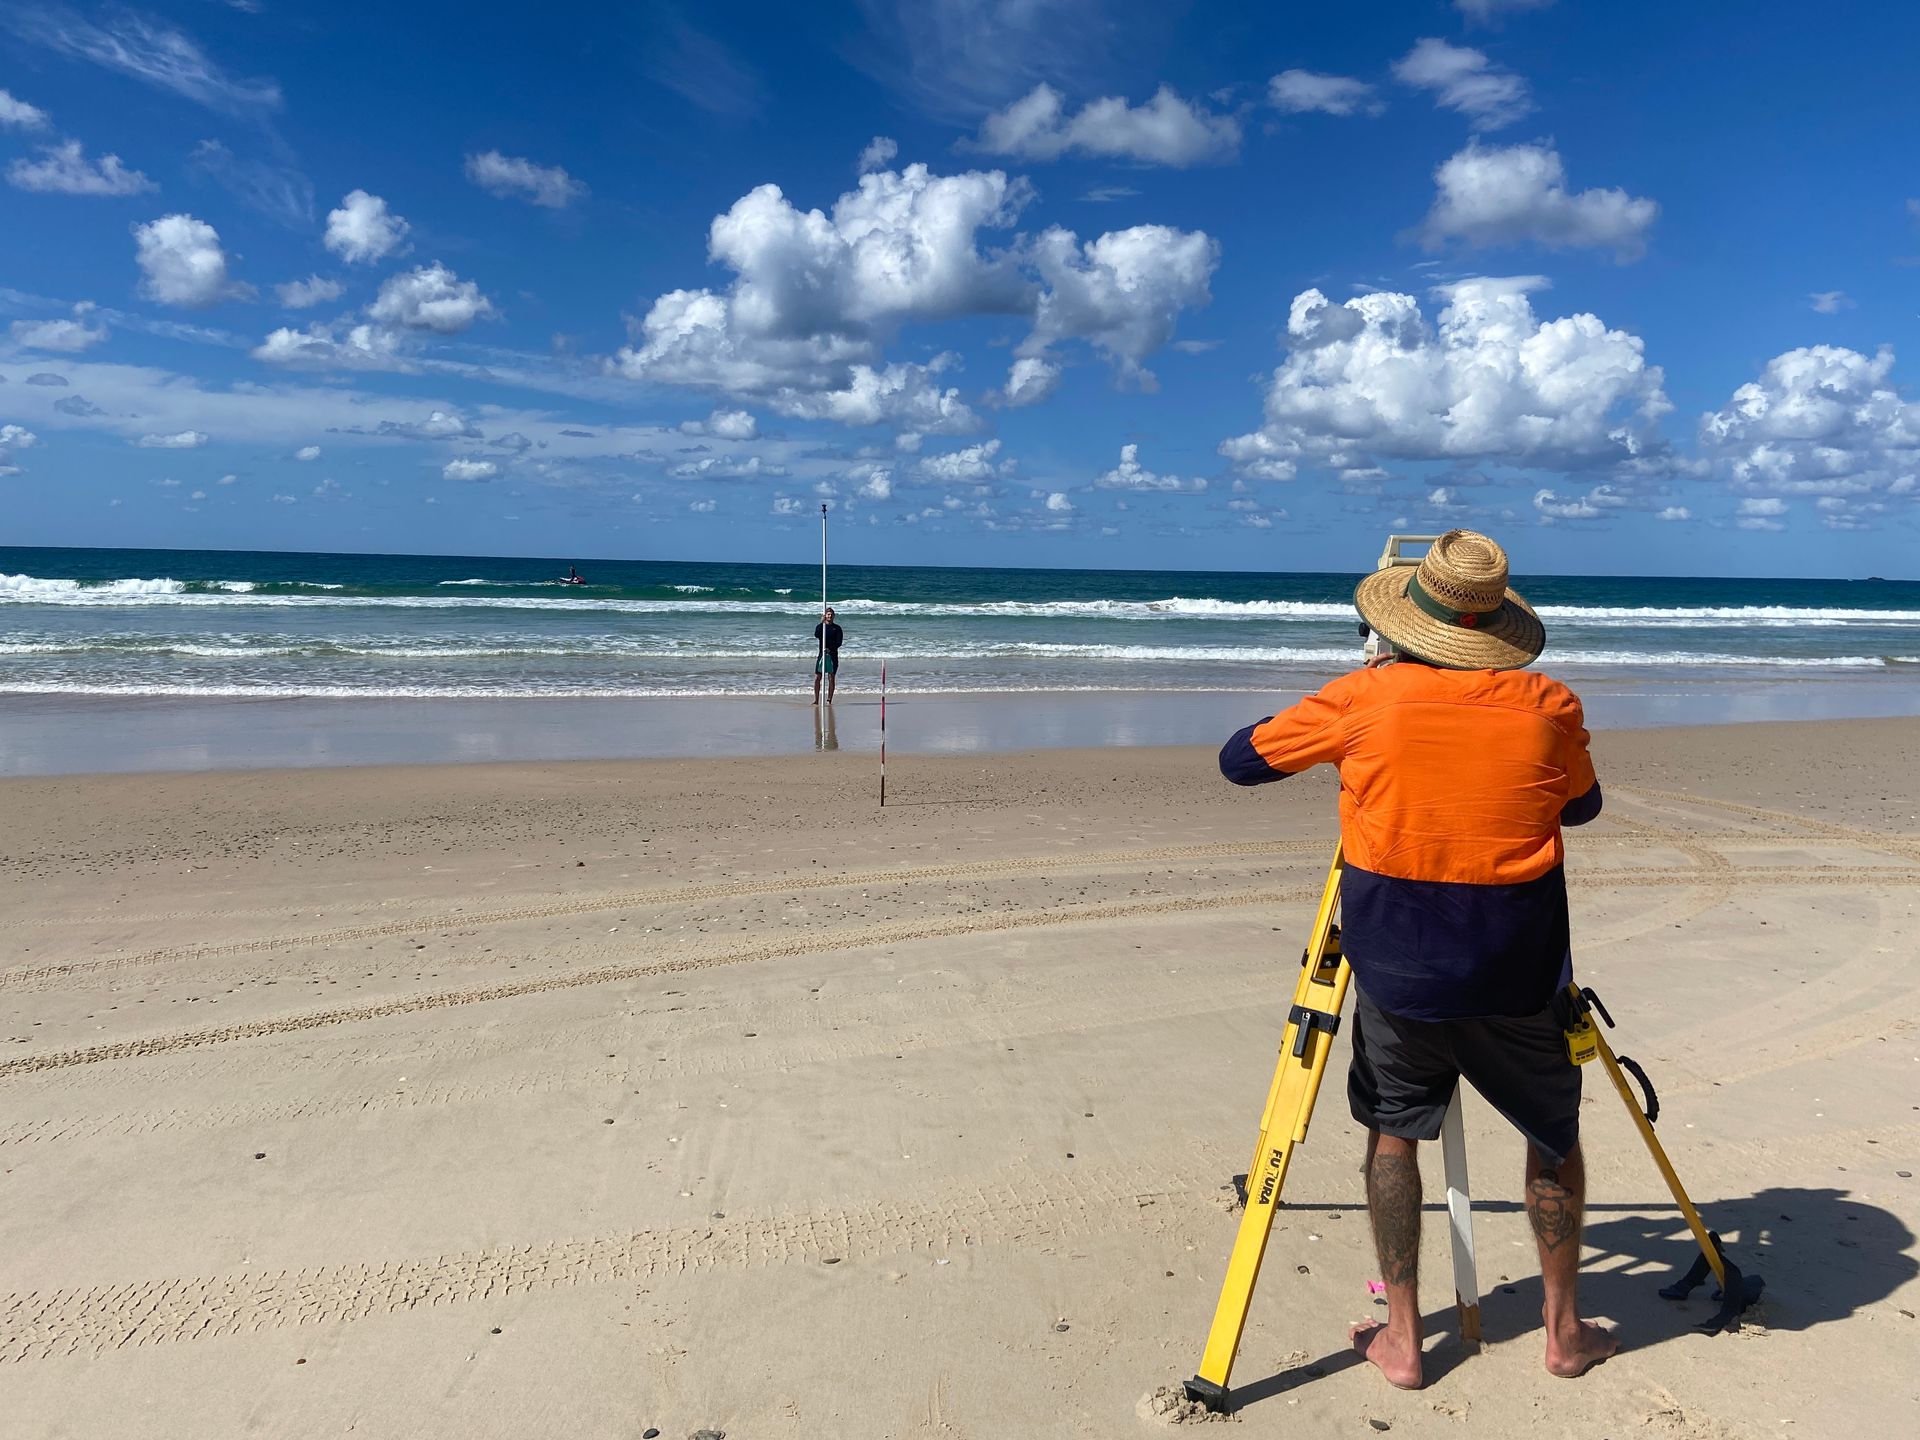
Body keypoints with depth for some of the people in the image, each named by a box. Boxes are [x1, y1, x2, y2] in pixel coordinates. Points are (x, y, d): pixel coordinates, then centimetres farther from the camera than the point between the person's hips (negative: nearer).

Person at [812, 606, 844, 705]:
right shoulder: (820, 626, 8)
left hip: (832, 655, -1)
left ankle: (829, 700, 3)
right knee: (817, 678, -3)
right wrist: (822, 623, -23)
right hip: (822, 654, 1)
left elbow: (839, 642, -5)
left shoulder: (837, 628, 6)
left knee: (831, 678, -1)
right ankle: (816, 700, 1)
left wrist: (830, 649, -21)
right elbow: (816, 635, -14)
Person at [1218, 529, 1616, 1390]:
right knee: (1553, 1135, 21)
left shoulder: (1366, 698, -7)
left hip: (1396, 963, -1)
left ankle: (1401, 1340, 22)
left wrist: (1334, 737, 17)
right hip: (1517, 970, 1)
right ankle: (1565, 1330, 33)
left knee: (1393, 1131, 17)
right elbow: (1582, 805, 15)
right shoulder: (1547, 707, -4)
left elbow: (1239, 761, 3)